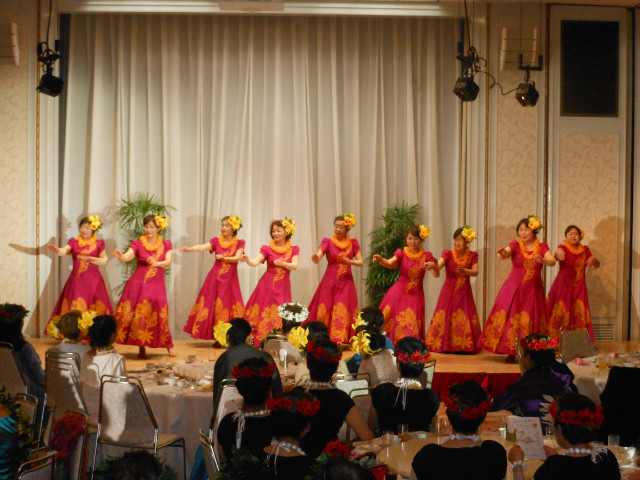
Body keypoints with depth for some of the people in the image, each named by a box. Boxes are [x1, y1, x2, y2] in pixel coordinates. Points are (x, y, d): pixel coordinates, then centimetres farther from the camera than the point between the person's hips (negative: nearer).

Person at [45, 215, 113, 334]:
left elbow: (104, 261, 1)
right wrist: (56, 250, -32)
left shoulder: (99, 244, 8)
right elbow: (63, 251, -9)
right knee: (74, 309, -4)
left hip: (93, 281, -1)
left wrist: (89, 258, -13)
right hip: (76, 280, 1)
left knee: (94, 310, -3)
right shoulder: (74, 242, 9)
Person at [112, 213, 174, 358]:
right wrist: (120, 256, -36)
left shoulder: (165, 245, 7)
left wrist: (158, 263, -28)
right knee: (138, 315, -4)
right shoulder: (138, 244, 2)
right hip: (138, 283, 0)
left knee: (157, 315, -1)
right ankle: (141, 348, 2)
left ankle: (168, 346, 11)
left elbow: (168, 262, -8)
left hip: (156, 285, 0)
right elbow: (127, 257, -14)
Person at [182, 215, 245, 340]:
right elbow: (203, 247, -11)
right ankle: (217, 338, 4)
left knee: (228, 308, -4)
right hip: (215, 278, 2)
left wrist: (224, 258, -27)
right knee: (212, 306, -2)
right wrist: (189, 249, -29)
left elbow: (237, 258, -10)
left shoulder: (239, 243, 4)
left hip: (230, 280, -2)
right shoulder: (216, 241, 6)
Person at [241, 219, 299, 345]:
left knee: (280, 318, -1)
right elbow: (255, 262, -10)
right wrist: (247, 260, -31)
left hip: (283, 288, 1)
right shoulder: (267, 249, 2)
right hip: (267, 287, -1)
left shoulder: (293, 250, 6)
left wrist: (283, 263, -26)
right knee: (264, 315, -4)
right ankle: (260, 342, 0)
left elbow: (295, 266, -7)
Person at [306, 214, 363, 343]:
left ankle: (341, 341, -1)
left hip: (345, 283, 1)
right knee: (325, 312, -3)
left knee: (344, 313, -4)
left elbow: (361, 262, 4)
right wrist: (315, 258, -38)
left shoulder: (353, 243, 6)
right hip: (329, 282, -1)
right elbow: (318, 258, -14)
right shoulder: (328, 242, -1)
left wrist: (350, 261, -15)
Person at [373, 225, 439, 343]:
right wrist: (380, 259, -42)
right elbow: (389, 263, -19)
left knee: (411, 328, -3)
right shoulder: (401, 253, -1)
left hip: (415, 295, 0)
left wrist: (433, 266, -31)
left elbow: (436, 274, -8)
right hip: (399, 293, 0)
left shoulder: (426, 256, 2)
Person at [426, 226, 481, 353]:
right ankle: (445, 345, 7)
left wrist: (464, 271, -32)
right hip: (449, 291, -1)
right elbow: (438, 266, -21)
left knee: (464, 320, 0)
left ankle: (464, 347, 8)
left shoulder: (472, 256, 0)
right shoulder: (448, 254, -5)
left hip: (464, 294, 1)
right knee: (445, 318, -2)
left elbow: (475, 272, -12)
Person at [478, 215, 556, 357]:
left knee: (530, 321, -1)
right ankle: (511, 352, 3)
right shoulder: (515, 245, 1)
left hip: (533, 290, 1)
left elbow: (552, 261, -11)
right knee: (511, 319, -4)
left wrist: (542, 260, -33)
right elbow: (505, 254, -18)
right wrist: (502, 253, -43)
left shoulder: (542, 247, 3)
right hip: (513, 289, 0)